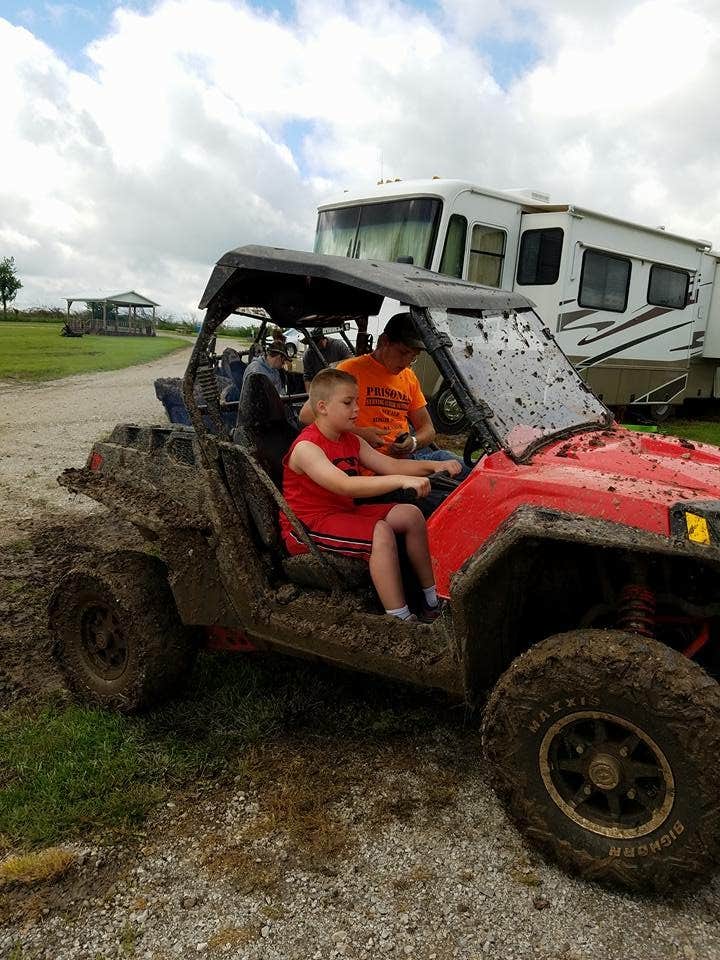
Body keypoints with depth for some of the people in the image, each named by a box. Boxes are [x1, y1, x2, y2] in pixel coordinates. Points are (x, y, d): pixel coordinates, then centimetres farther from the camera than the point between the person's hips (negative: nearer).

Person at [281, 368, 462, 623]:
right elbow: (344, 485, -36)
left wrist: (432, 466, -11)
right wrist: (401, 480, -44)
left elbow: (390, 465, 6)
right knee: (381, 533, -30)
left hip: (344, 512, 9)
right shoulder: (306, 447, -21)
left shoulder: (352, 441, 9)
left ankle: (432, 600, 6)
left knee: (410, 514, -1)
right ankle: (400, 620, -28)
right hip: (308, 526, -9)